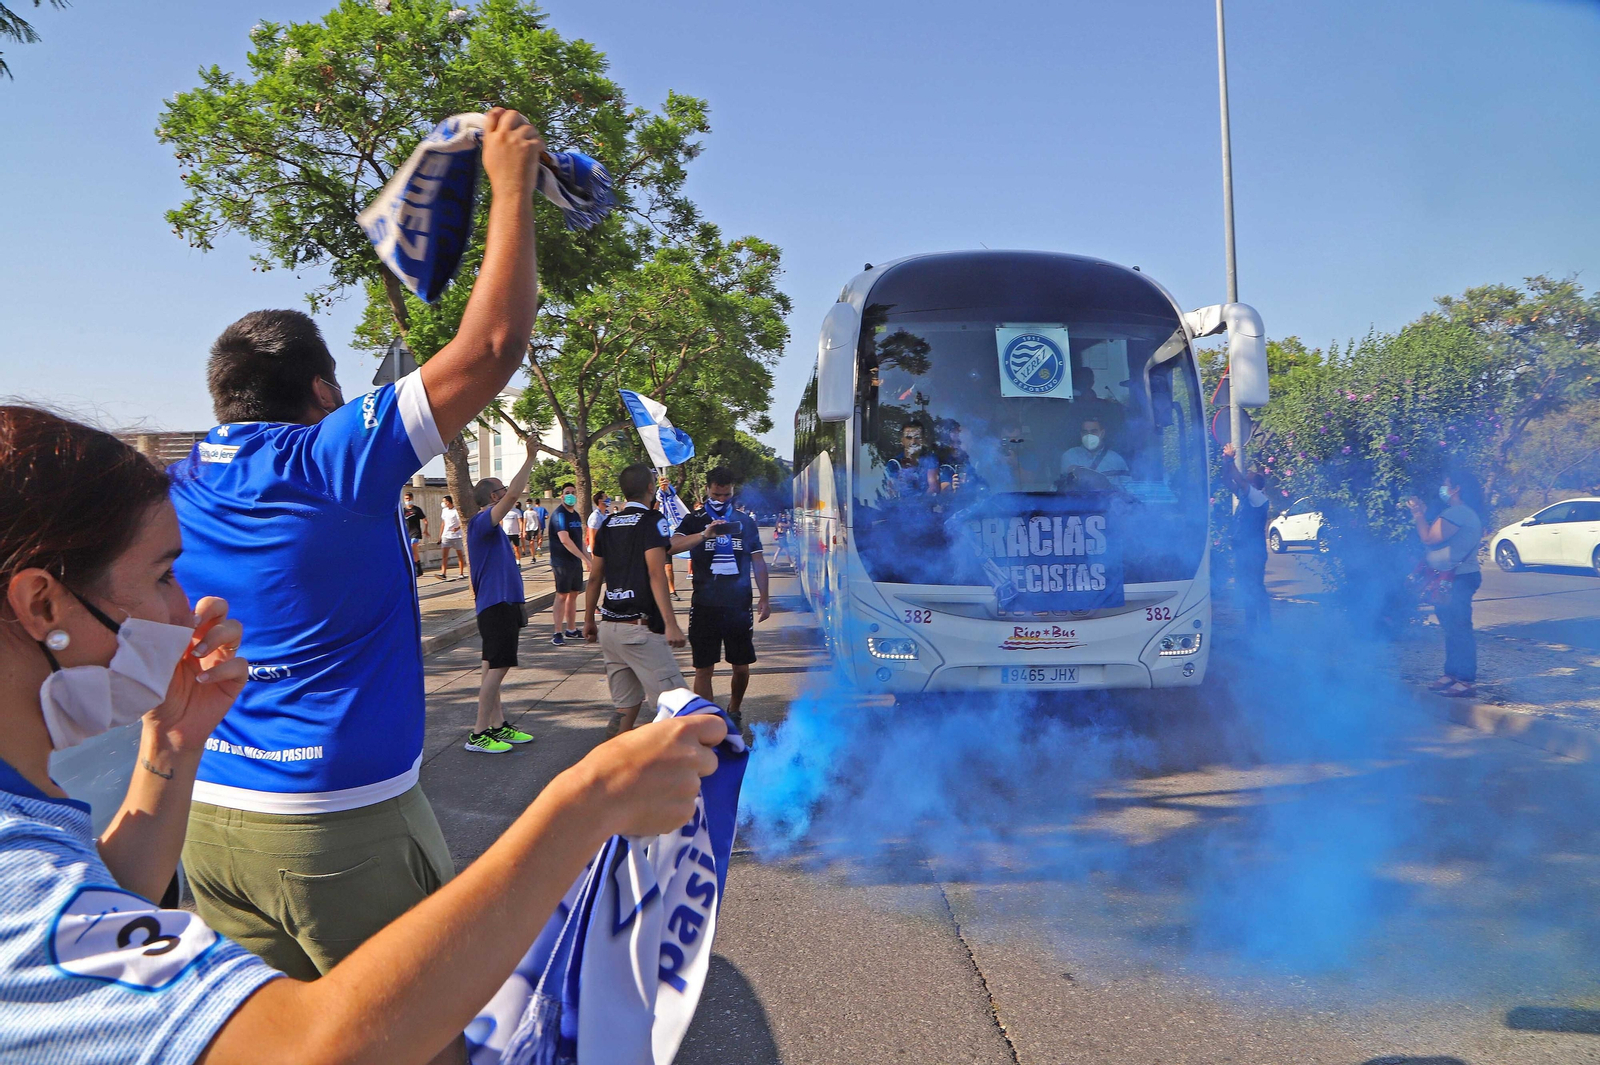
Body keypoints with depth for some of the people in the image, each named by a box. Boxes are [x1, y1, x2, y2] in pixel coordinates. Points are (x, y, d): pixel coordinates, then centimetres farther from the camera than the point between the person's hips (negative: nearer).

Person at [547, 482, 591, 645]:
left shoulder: (576, 515, 14)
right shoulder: (559, 514, -13)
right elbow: (565, 540, -23)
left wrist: (589, 558, 15)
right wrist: (585, 558, -24)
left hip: (576, 561, 8)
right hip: (562, 562, -8)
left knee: (573, 594, 12)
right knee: (562, 596, -6)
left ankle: (571, 630, 20)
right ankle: (557, 633, -2)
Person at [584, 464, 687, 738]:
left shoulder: (609, 524, 14)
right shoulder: (652, 520, -7)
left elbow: (595, 577, 17)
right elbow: (655, 574, -16)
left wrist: (589, 620, 25)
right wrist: (671, 624, -19)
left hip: (609, 627, 8)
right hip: (640, 627, -8)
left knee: (626, 705, 12)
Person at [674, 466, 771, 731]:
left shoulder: (746, 521, 9)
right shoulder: (695, 521, 1)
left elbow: (758, 562, 13)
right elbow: (672, 546, -18)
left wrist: (764, 598, 7)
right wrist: (705, 534, -33)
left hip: (739, 606, 2)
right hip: (704, 607, -2)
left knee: (741, 666, 10)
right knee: (704, 668, -1)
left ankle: (733, 712, 32)